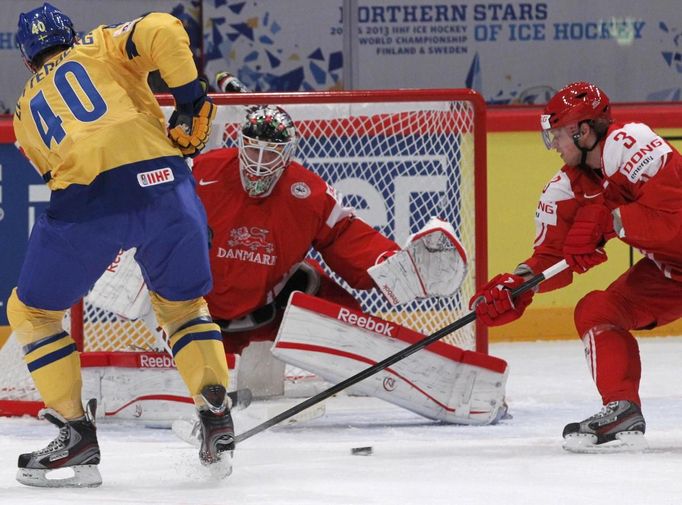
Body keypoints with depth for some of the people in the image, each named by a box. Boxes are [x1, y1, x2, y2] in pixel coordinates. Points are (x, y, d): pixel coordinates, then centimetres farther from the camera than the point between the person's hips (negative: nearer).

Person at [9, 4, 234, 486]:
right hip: (163, 183, 1)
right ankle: (216, 413, 10)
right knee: (184, 303, 26)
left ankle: (76, 431, 11)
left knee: (32, 312, 20)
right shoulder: (101, 47, 23)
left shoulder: (27, 109, 30)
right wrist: (191, 96, 7)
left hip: (84, 199, -1)